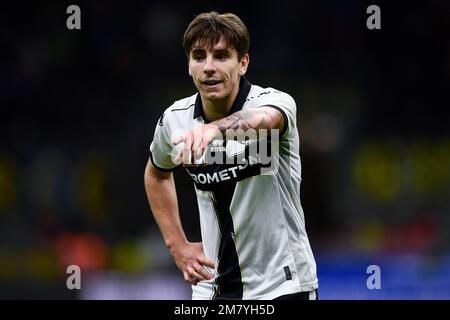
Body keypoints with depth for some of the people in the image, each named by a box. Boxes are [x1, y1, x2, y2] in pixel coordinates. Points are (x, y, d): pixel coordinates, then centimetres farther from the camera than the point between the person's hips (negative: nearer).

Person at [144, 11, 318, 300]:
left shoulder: (275, 102, -16)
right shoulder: (174, 120, -2)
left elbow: (262, 119, -43)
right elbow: (157, 174, 20)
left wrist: (215, 128, -63)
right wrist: (178, 245, 10)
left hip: (281, 287, -4)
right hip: (212, 287, 4)